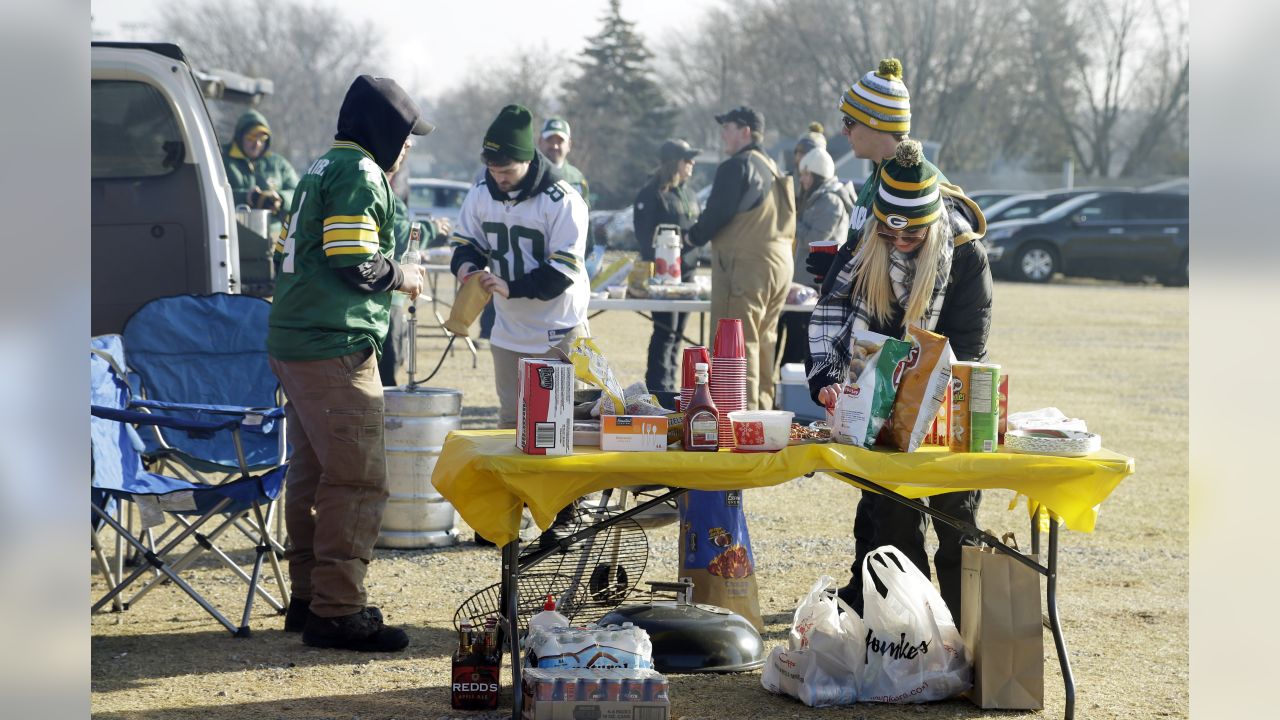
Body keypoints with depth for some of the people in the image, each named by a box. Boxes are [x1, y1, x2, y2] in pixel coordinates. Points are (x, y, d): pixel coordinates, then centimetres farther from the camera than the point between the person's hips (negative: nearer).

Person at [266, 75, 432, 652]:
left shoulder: (320, 170, 19)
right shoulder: (361, 173, -10)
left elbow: (287, 254, 21)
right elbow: (355, 264, -19)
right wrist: (402, 277, -1)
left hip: (291, 344, 10)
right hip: (336, 349, -10)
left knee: (312, 472, 15)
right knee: (358, 480, -8)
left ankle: (309, 598, 22)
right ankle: (338, 611, -8)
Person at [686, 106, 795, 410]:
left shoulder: (737, 167, -11)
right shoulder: (773, 169, 18)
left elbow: (717, 213, -16)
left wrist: (696, 235, 2)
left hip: (745, 265, -9)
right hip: (781, 263, 9)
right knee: (763, 340, 16)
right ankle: (763, 405, 21)